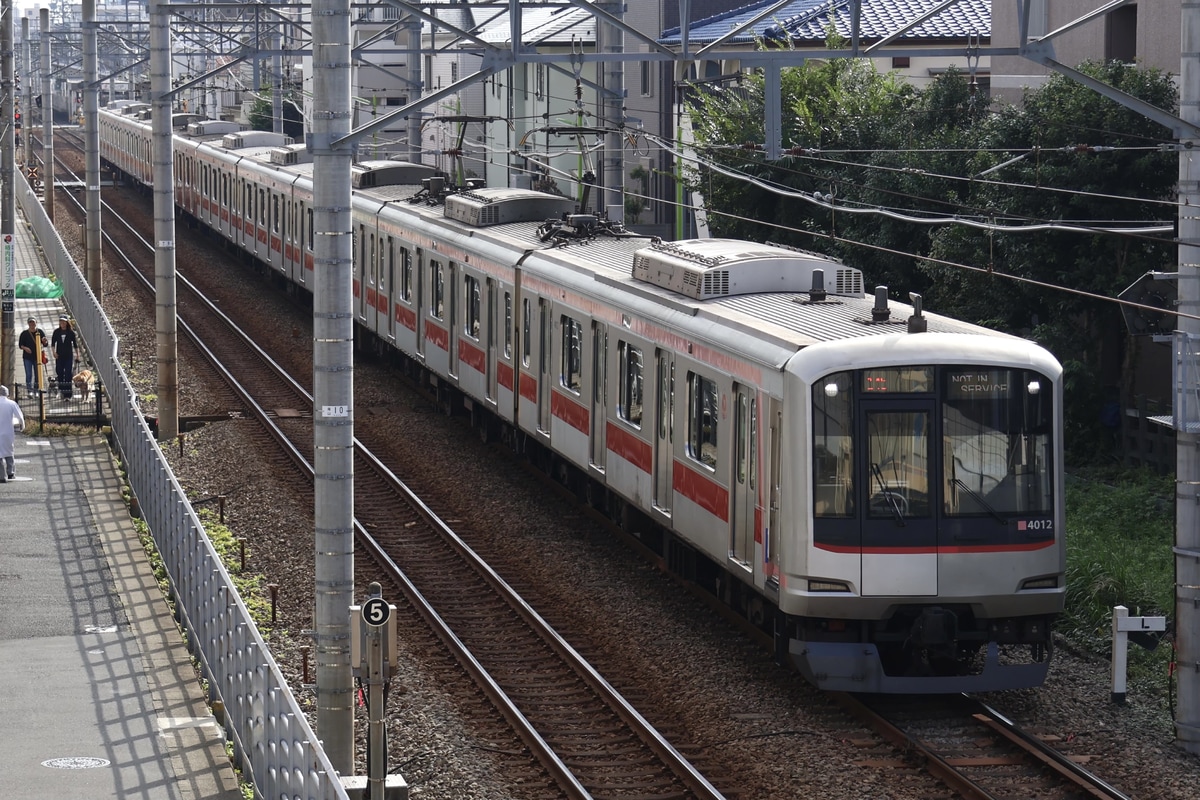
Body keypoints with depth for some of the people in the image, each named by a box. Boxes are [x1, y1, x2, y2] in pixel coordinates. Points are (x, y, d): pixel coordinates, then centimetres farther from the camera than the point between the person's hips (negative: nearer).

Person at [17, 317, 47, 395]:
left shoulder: (40, 332, 4)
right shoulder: (24, 333, 1)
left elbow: (45, 344, 6)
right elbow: (20, 344, 3)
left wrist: (44, 341, -17)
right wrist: (25, 348, -17)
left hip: (37, 356, 1)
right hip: (27, 357, -1)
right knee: (28, 375, -5)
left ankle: (36, 390, 12)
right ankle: (30, 390, -2)